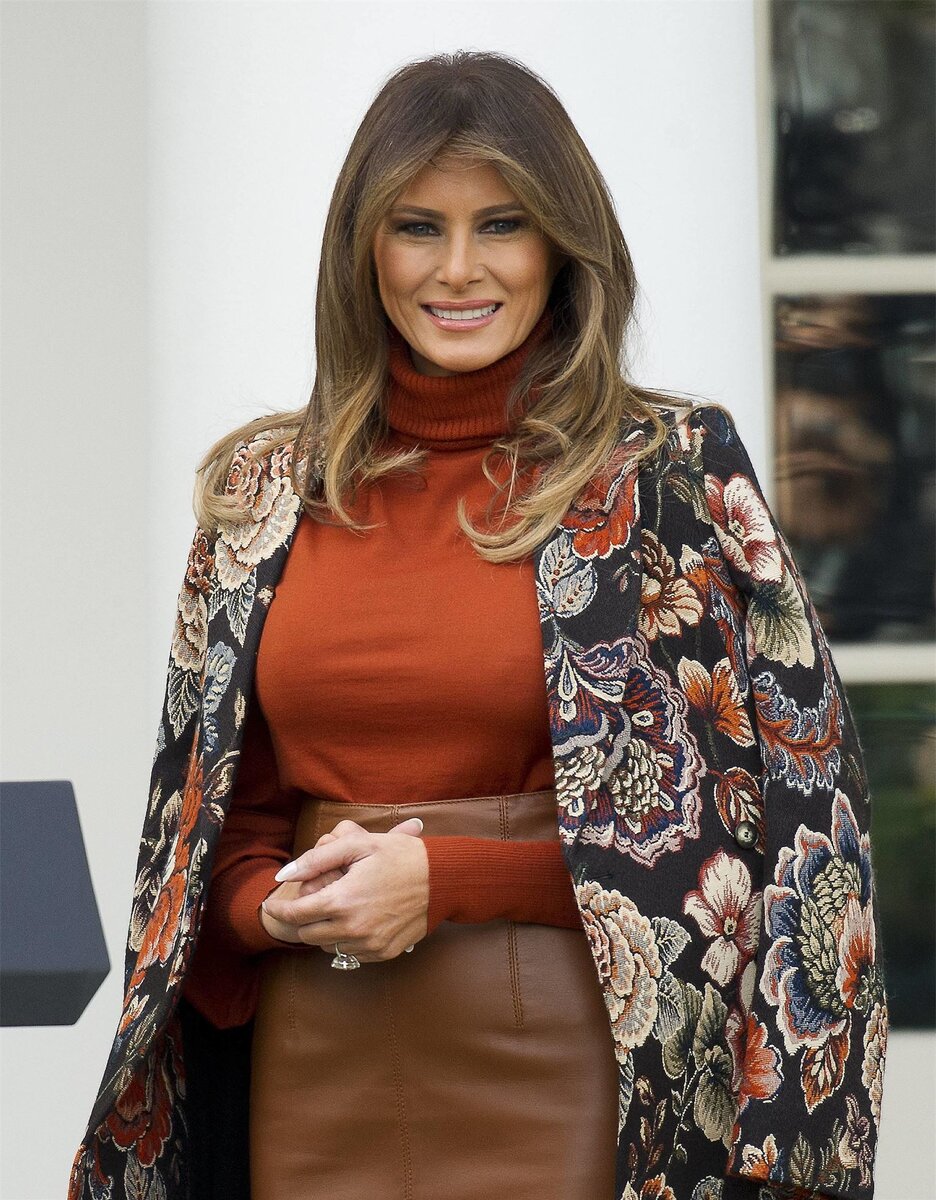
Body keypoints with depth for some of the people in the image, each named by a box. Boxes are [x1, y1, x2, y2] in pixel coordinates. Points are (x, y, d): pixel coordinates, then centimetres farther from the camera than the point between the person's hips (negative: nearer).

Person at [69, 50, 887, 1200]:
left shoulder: (673, 475, -3)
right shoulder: (265, 488, 8)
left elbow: (764, 800, -6)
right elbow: (220, 818, 14)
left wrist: (446, 880, -11)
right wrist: (279, 907, -8)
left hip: (560, 1063, -3)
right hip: (320, 1062, 3)